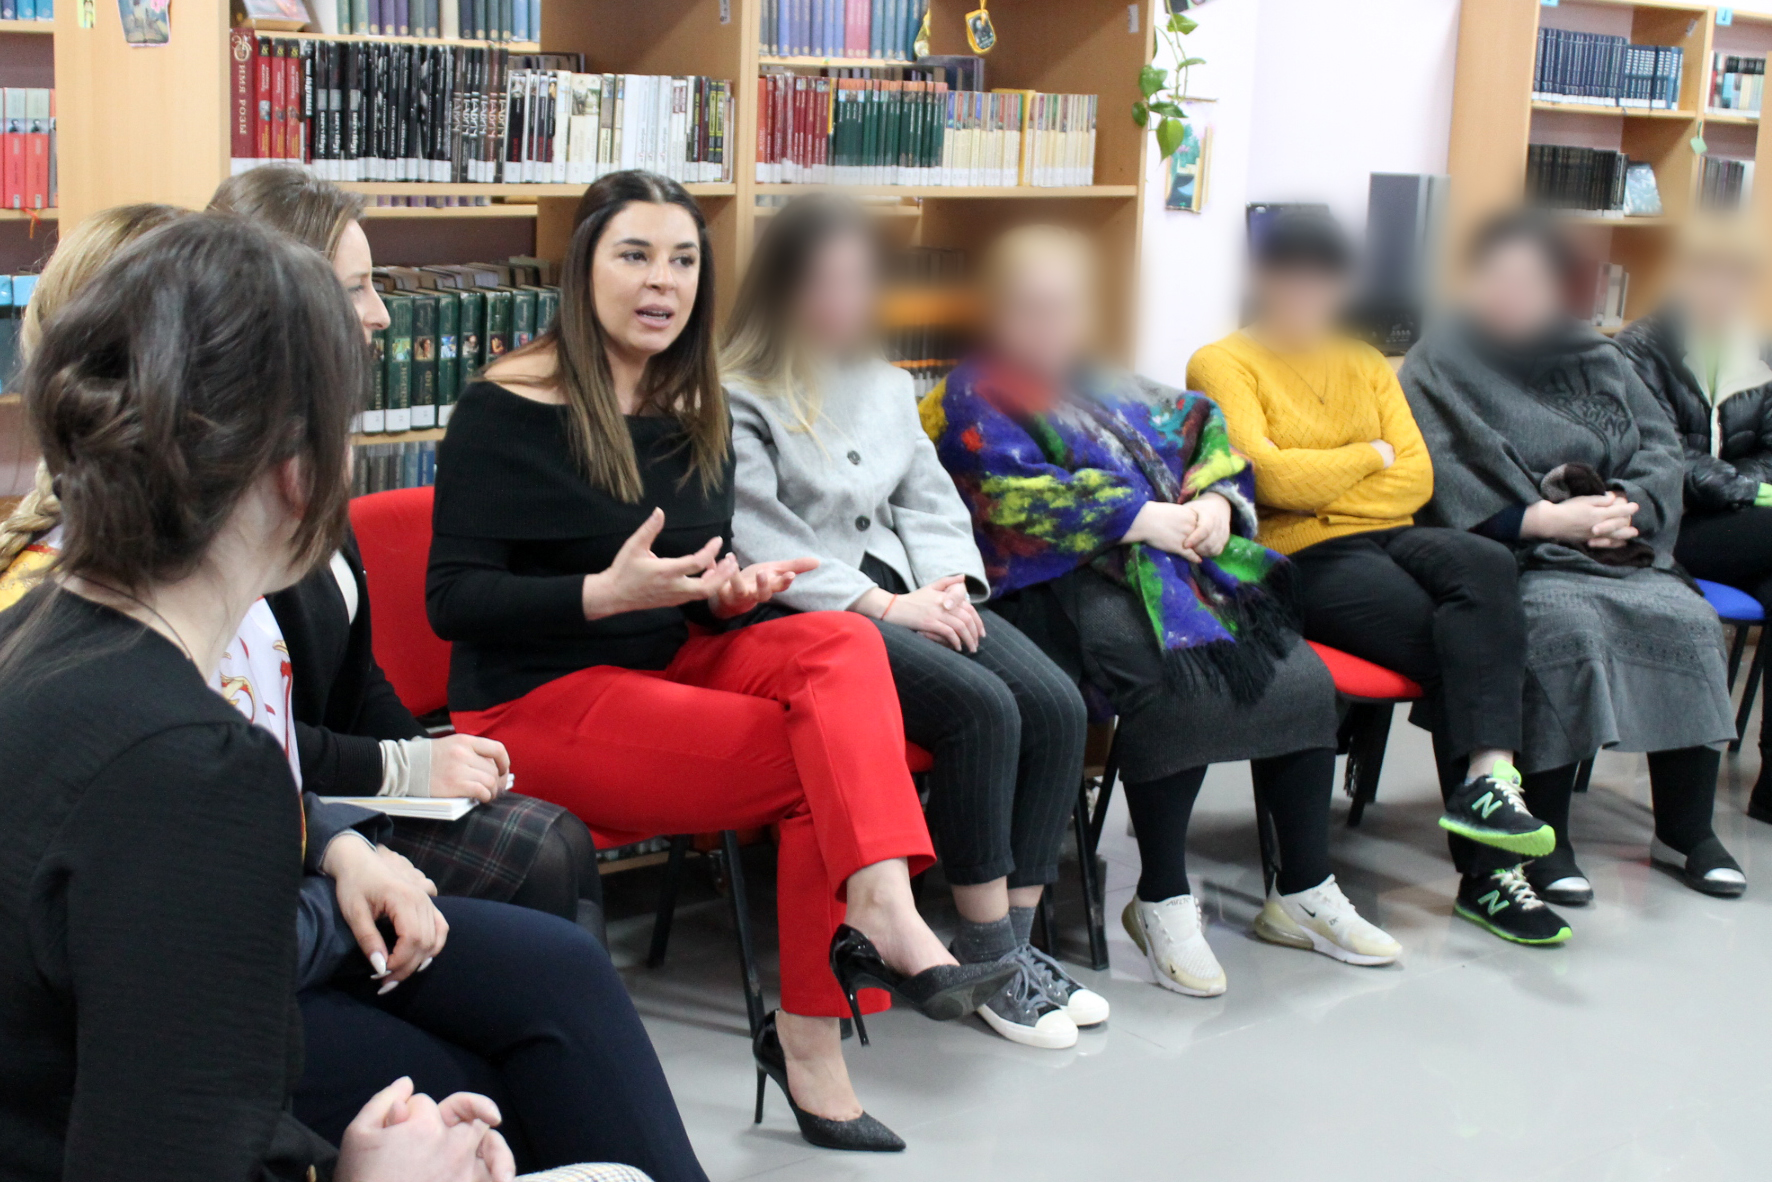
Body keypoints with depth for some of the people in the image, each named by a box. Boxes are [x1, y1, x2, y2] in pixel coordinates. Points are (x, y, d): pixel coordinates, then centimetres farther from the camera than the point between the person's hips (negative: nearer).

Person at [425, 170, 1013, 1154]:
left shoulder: (695, 411, 12)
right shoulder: (505, 410, -8)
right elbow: (454, 599, -12)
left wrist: (731, 593, -6)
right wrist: (608, 593, -25)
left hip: (667, 664, 6)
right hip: (541, 703, -6)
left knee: (841, 643, -23)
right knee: (827, 759, -21)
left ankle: (881, 910, -34)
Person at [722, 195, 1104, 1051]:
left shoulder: (885, 387, 21)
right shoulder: (734, 404, -4)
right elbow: (761, 544, -13)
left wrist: (949, 585, -1)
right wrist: (885, 606, -18)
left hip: (903, 593, 7)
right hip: (805, 617, -7)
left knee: (1057, 706, -16)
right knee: (981, 708, -28)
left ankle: (1014, 941, -9)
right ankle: (985, 955, -17)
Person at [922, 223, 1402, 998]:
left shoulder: (1110, 388, 27)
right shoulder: (974, 401, 4)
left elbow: (1203, 434, 20)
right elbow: (1018, 498, -11)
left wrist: (1216, 501, -3)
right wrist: (1145, 519, -16)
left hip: (1181, 560, 7)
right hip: (1062, 585, -7)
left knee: (1304, 678, -11)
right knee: (1180, 687, -34)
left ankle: (1303, 894, 3)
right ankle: (1162, 903, -17)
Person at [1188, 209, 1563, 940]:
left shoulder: (1364, 363, 22)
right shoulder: (1222, 365, 4)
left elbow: (1417, 477, 10)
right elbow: (1268, 476, -12)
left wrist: (1320, 488, -5)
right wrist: (1371, 456, 2)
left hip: (1385, 534, 5)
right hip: (1299, 561, -5)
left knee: (1486, 564, -29)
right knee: (1458, 641, -26)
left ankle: (1485, 782, -37)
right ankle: (1497, 857, -25)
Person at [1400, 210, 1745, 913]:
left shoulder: (1597, 359, 17)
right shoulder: (1437, 366, 0)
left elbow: (1661, 446, 9)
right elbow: (1445, 484, -12)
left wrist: (1632, 506, -13)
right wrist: (1547, 519, -21)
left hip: (1615, 550, 5)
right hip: (1504, 556, -5)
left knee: (1688, 620, -20)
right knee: (1566, 624, -33)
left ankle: (1686, 831, -7)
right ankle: (1546, 839, -25)